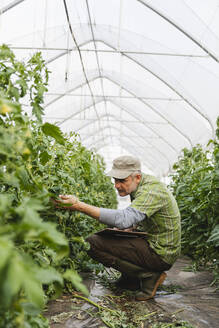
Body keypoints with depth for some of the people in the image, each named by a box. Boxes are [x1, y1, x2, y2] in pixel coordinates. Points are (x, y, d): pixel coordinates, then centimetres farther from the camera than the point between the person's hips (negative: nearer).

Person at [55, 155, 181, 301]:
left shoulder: (151, 190, -24)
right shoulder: (141, 185, 6)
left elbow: (123, 219, -38)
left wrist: (79, 206, -41)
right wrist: (131, 227, 1)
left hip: (161, 254, -10)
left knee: (94, 243, -17)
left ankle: (149, 276, -9)